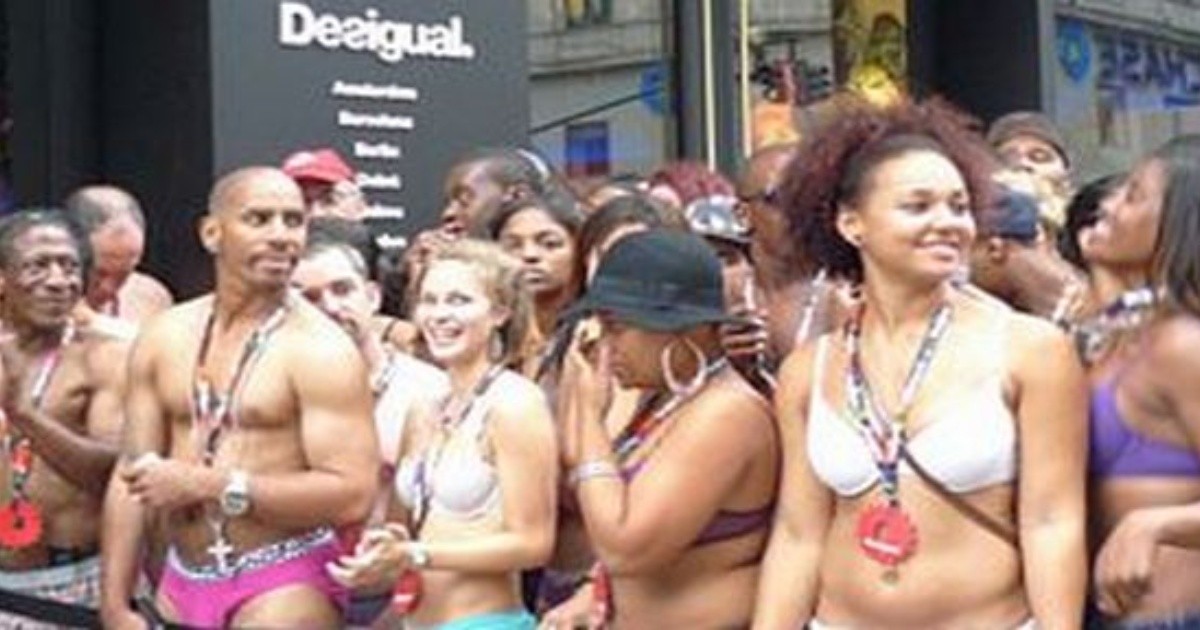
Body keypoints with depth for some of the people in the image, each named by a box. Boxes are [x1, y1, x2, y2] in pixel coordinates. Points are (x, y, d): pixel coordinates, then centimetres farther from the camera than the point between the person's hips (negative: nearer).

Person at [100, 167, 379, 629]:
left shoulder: (321, 350, -11)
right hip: (182, 580, 5)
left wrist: (208, 485, -18)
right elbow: (132, 476, 7)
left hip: (285, 585, -5)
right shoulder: (165, 336, 6)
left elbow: (352, 494, -20)